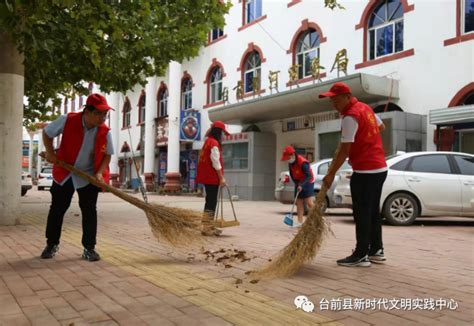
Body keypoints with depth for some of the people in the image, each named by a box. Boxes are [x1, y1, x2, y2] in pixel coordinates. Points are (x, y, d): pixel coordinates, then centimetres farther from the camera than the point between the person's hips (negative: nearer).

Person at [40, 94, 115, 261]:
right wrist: (50, 153, -14)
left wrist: (99, 173, -18)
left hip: (89, 176, 0)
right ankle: (52, 244, 25)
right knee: (57, 209, 8)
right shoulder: (67, 120, -19)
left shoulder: (105, 132, -16)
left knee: (89, 211, -4)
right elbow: (47, 133, -2)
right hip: (64, 173, 0)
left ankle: (89, 248, 6)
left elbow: (107, 155, -3)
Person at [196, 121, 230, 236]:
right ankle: (206, 227, -6)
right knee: (211, 201, -7)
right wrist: (221, 178, -15)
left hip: (207, 177, 10)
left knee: (210, 201, 13)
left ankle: (208, 226, 18)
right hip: (212, 177, -10)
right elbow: (216, 162, -18)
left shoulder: (208, 141, 17)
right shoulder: (214, 143, -14)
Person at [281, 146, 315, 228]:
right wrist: (296, 183, -2)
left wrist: (302, 185, -37)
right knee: (299, 203, 5)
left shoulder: (303, 163, -27)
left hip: (307, 183, -8)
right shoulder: (290, 163, -2)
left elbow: (309, 176, -30)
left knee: (309, 202, -14)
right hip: (298, 184, 8)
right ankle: (300, 222, 8)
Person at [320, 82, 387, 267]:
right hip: (380, 168, 10)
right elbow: (381, 127, 29)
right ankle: (376, 251, 23)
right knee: (373, 211, 15)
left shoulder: (350, 117, -16)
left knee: (362, 213, -4)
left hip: (365, 171, -10)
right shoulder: (366, 108, 13)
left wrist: (331, 174, -13)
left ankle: (361, 255, 2)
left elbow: (344, 150, -18)